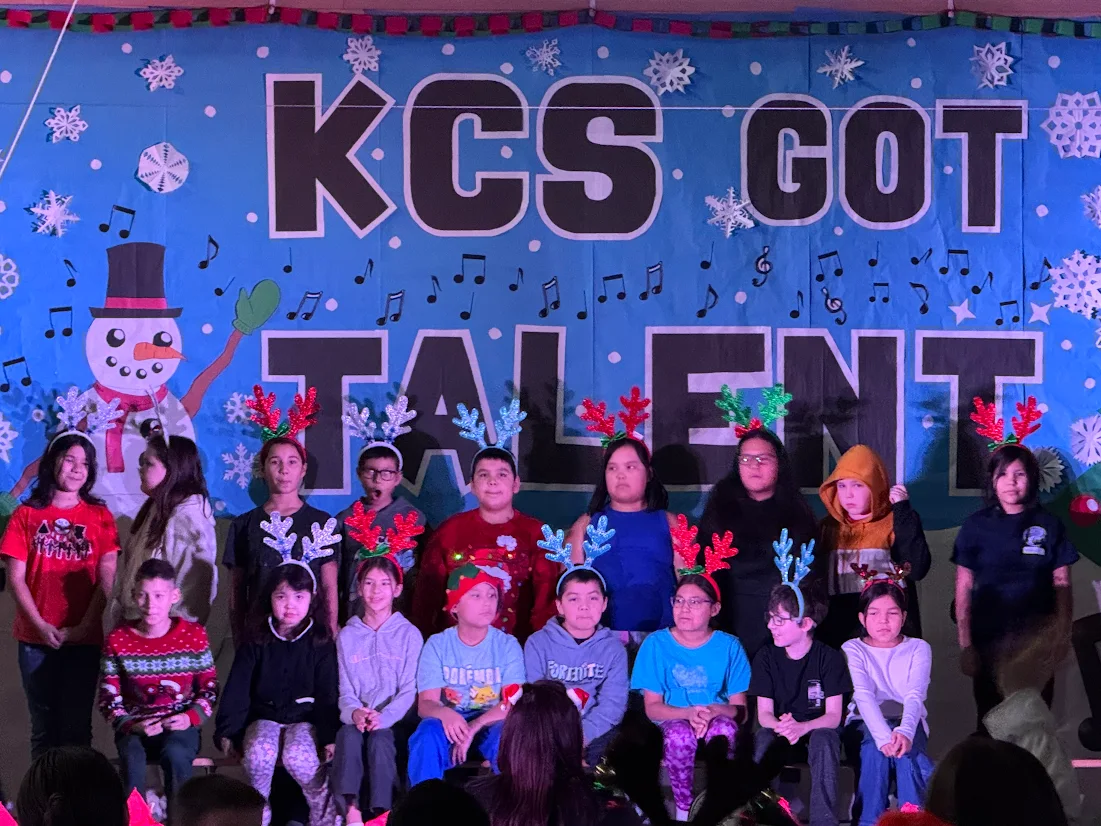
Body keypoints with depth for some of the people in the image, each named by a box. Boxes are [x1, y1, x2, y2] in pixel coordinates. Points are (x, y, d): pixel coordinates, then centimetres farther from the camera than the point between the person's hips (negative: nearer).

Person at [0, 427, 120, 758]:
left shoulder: (99, 516, 5)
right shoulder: (27, 515, 5)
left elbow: (107, 579, -1)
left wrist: (84, 627, -11)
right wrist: (40, 625, -10)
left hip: (84, 639, 0)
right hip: (36, 638, 0)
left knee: (76, 727, 3)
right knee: (44, 726, 7)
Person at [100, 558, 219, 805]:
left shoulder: (194, 634, -1)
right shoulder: (118, 640, 0)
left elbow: (209, 686, 5)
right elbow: (108, 696, 1)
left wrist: (191, 717, -13)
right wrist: (130, 725, -16)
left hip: (179, 725, 0)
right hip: (135, 726, 1)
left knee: (175, 754, -34)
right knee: (132, 758, -34)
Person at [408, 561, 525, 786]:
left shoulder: (507, 645, -3)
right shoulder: (437, 645, -3)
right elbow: (425, 704, -12)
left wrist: (473, 728, -28)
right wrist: (444, 713, -37)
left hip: (490, 727, 0)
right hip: (449, 726, 0)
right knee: (429, 730, -32)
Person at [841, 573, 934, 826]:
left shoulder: (919, 649, -1)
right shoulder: (853, 650, -3)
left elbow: (915, 695, -19)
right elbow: (864, 696, -21)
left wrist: (905, 731, -41)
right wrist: (883, 735, -40)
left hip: (908, 722, 1)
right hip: (867, 723, 0)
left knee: (906, 749, -34)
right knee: (875, 749, -35)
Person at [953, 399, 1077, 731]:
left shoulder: (1048, 525, 3)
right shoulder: (976, 526, 1)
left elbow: (1062, 585, 5)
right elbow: (964, 589, 1)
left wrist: (1062, 634, -5)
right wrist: (965, 644, -4)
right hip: (989, 639, 0)